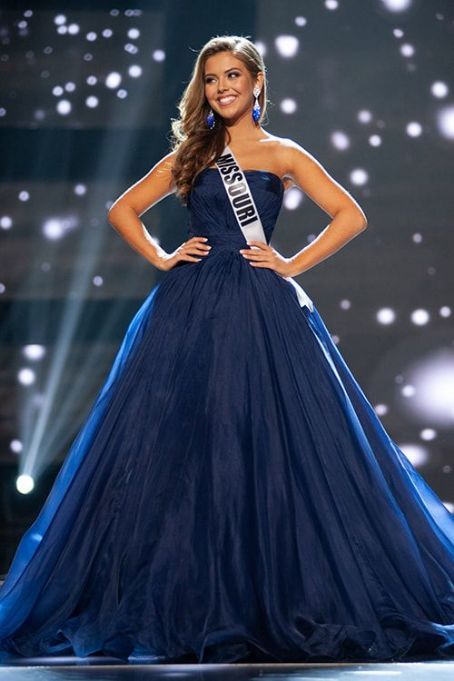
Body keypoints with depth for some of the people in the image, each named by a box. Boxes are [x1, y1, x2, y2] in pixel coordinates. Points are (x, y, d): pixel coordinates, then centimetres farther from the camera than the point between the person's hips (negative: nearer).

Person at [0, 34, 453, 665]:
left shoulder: (281, 154, 8)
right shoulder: (191, 155, 14)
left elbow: (351, 217, 2)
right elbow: (123, 210, 19)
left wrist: (292, 265, -3)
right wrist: (162, 258, 5)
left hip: (263, 312, -2)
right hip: (191, 308, 3)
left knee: (269, 445, -6)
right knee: (183, 447, -1)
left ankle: (276, 600, 2)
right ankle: (187, 604, 6)